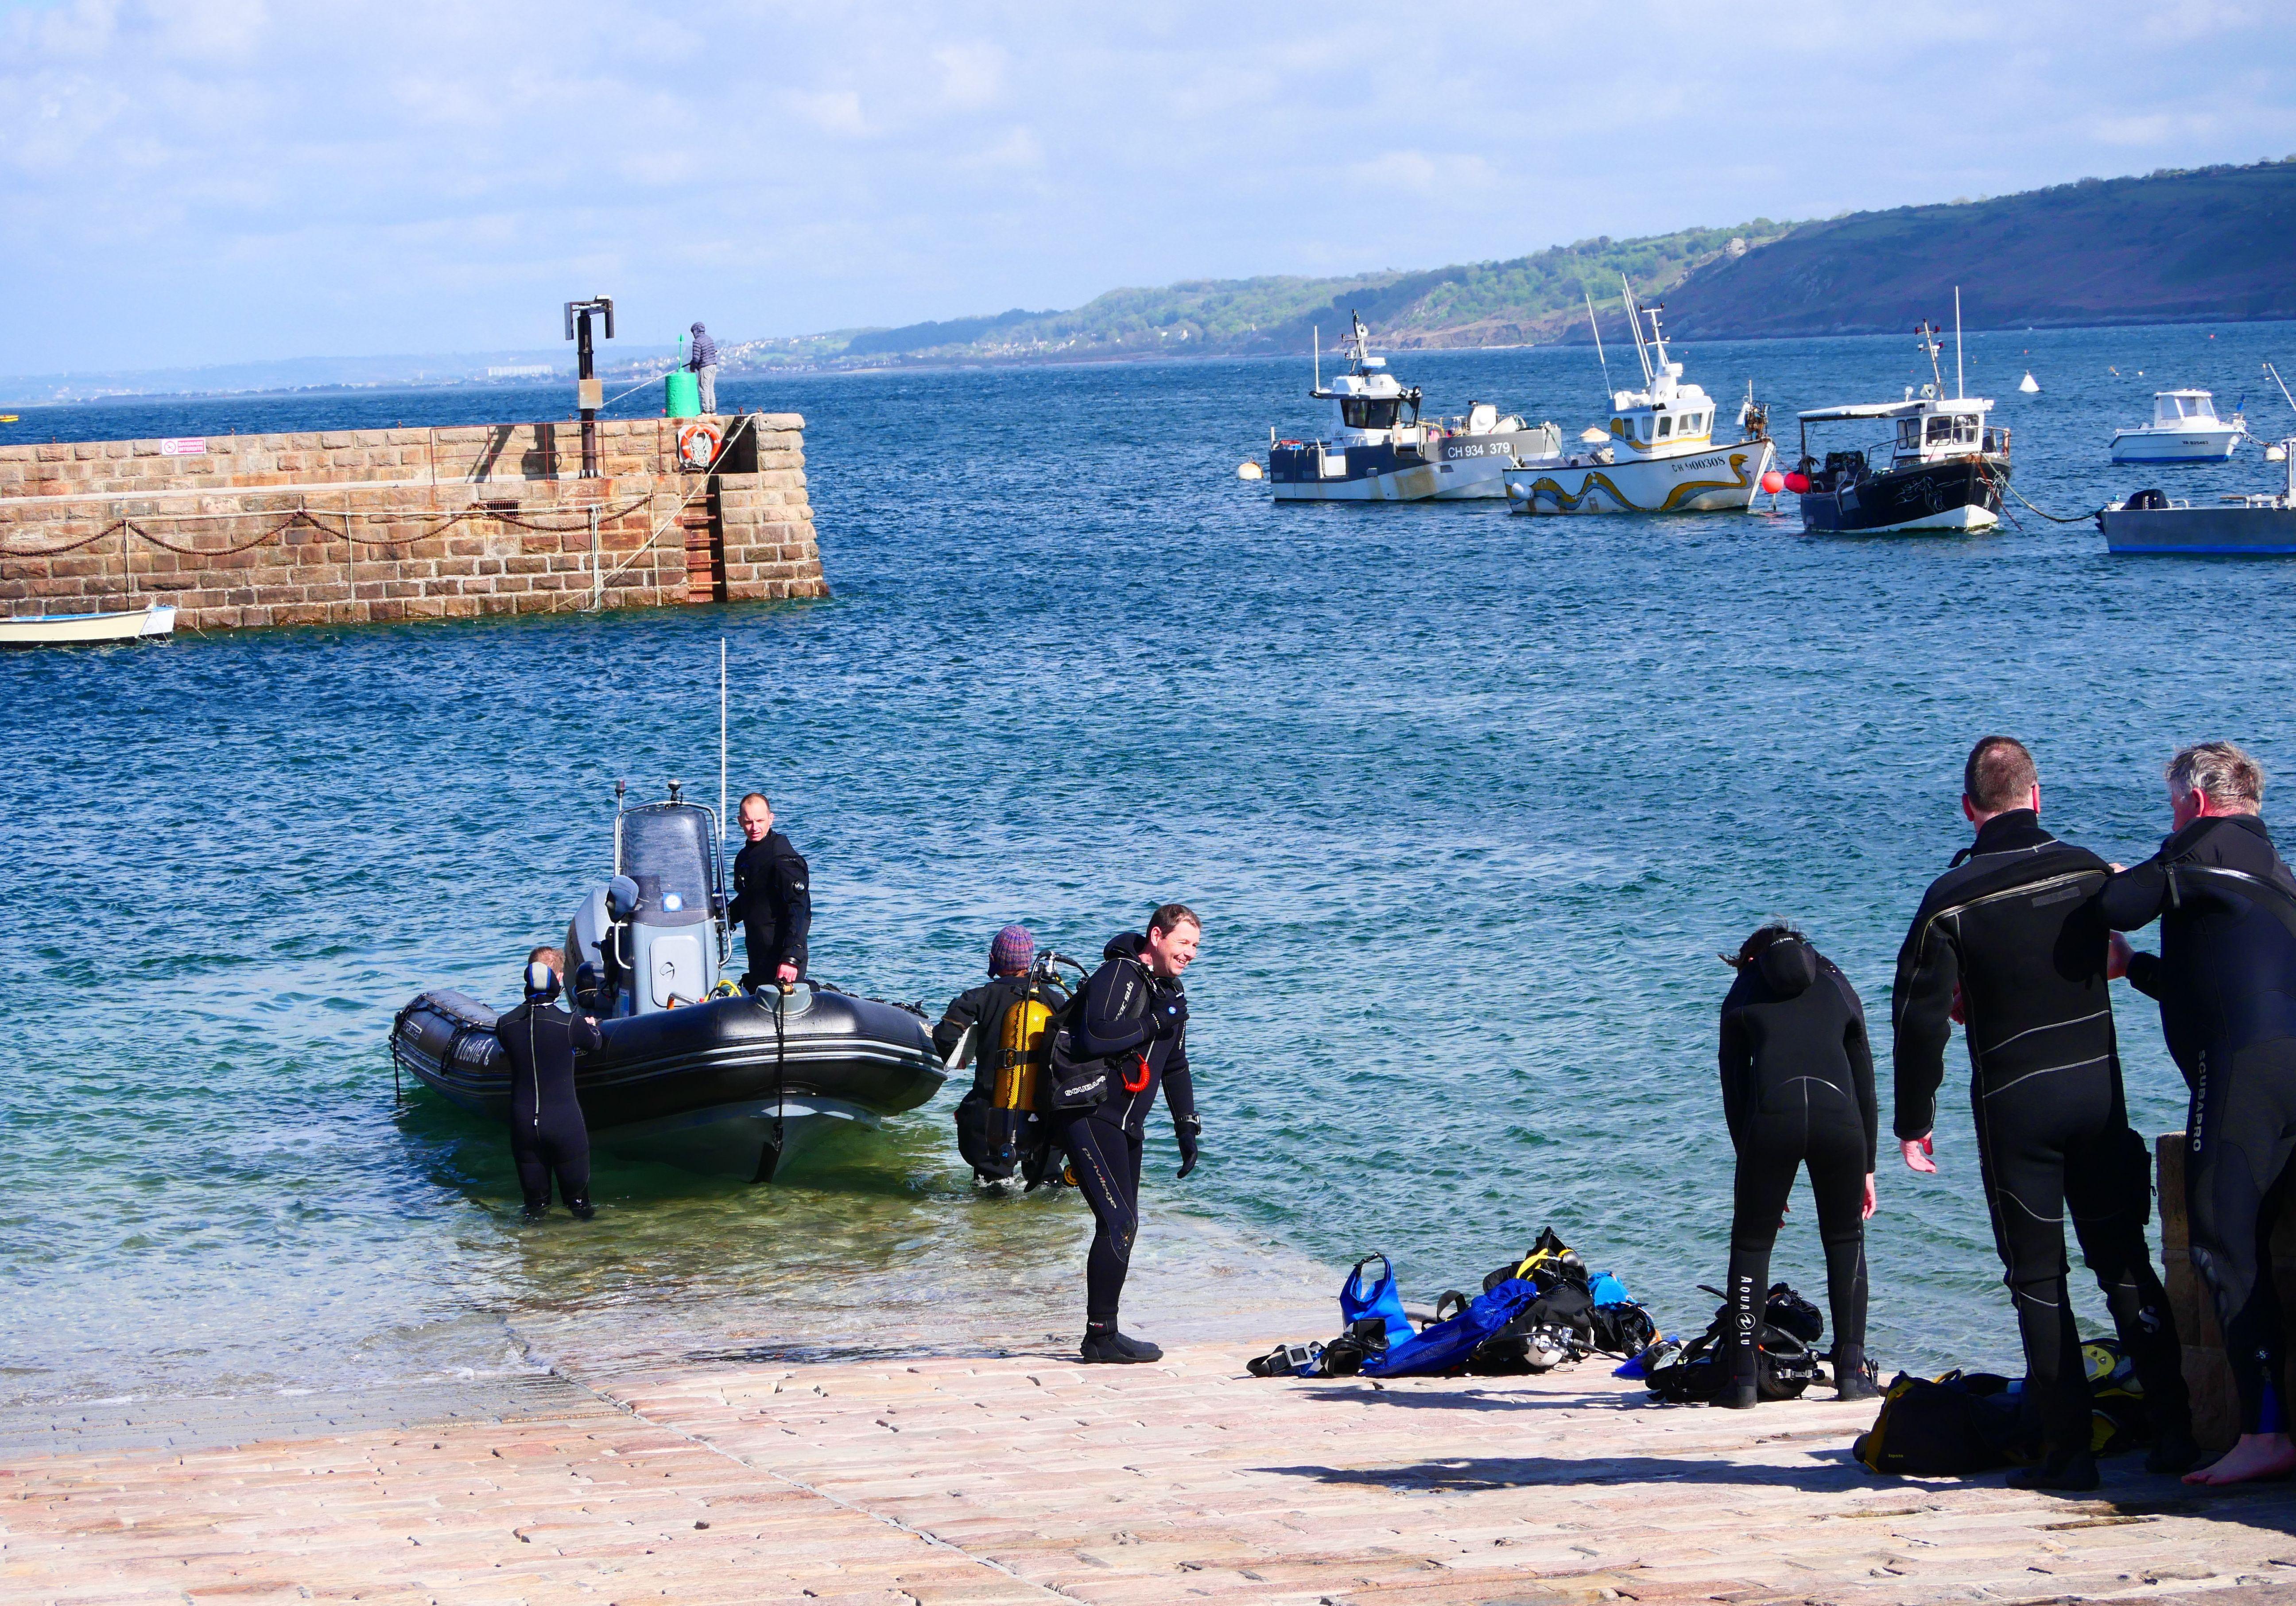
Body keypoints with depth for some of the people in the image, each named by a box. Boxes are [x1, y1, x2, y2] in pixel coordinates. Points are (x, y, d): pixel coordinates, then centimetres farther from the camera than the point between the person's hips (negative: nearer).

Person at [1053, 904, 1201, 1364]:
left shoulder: (1170, 991, 16)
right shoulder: (1118, 976, -14)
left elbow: (1175, 1066, 25)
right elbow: (1094, 1038, -29)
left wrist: (1187, 1128, 18)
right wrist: (1154, 1023, -19)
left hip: (1125, 1125, 10)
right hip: (1090, 1117, -10)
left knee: (1123, 1226, 10)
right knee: (1119, 1223, -15)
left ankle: (1105, 1333, 15)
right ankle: (1101, 1336, -13)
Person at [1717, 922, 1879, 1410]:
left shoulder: (1742, 995, 25)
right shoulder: (1838, 986, 29)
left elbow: (1734, 1091, 20)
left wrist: (1750, 1164, 23)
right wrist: (1867, 1167, 29)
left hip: (1771, 1114, -1)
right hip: (1838, 1114, 1)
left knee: (1751, 1244, 12)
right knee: (1846, 1241, 19)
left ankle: (1744, 1378, 7)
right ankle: (1852, 1370, 12)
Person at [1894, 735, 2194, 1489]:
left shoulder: (1954, 898, -10)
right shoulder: (2088, 869, 1)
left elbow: (1921, 1016, -12)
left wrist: (1914, 1125, -3)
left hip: (2014, 1103, -3)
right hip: (2099, 1088, 3)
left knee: (2038, 1278, 3)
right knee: (2125, 1263, 11)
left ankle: (2067, 1448, 2)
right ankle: (2175, 1431, 9)